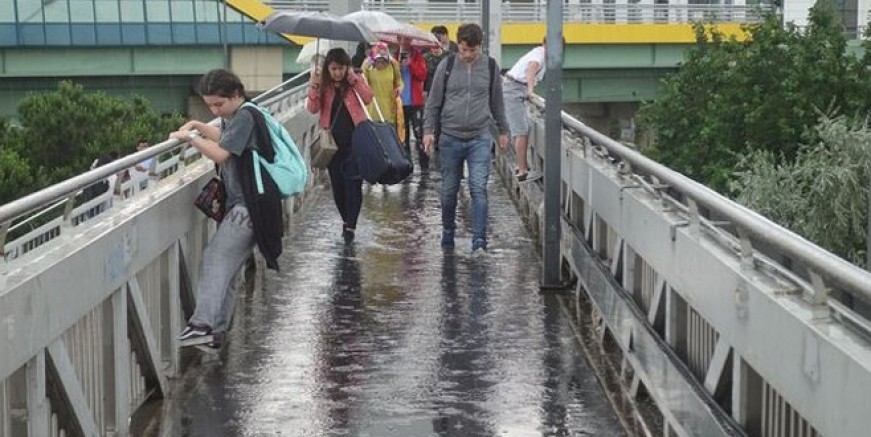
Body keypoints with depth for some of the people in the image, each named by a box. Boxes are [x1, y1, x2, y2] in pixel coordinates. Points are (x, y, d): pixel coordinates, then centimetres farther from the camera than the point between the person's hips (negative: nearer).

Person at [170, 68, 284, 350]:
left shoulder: (244, 117, -11)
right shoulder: (236, 117, 19)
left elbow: (220, 154, -20)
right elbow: (224, 138, 39)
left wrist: (190, 137, -9)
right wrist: (197, 126, 25)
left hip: (249, 206, -10)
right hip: (243, 204, 10)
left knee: (216, 258, -21)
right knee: (227, 269, 9)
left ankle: (203, 324, -31)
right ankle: (217, 331, 11)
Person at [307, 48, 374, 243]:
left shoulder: (355, 81, 2)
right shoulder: (323, 84, 3)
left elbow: (368, 98, -13)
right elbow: (313, 109, -6)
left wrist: (353, 79, -17)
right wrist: (314, 87, -19)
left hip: (354, 140, -2)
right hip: (332, 142, 2)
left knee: (353, 183, -9)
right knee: (337, 184, 9)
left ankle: (350, 226, -8)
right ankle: (346, 220, 27)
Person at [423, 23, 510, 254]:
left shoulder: (490, 67, 3)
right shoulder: (446, 65, 1)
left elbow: (497, 102, 14)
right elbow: (434, 101, 6)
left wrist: (503, 131, 19)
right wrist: (429, 130, 0)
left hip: (480, 138, -1)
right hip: (450, 137, 1)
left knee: (479, 188, -11)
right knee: (449, 190, 9)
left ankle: (479, 241, -12)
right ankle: (448, 232, 28)